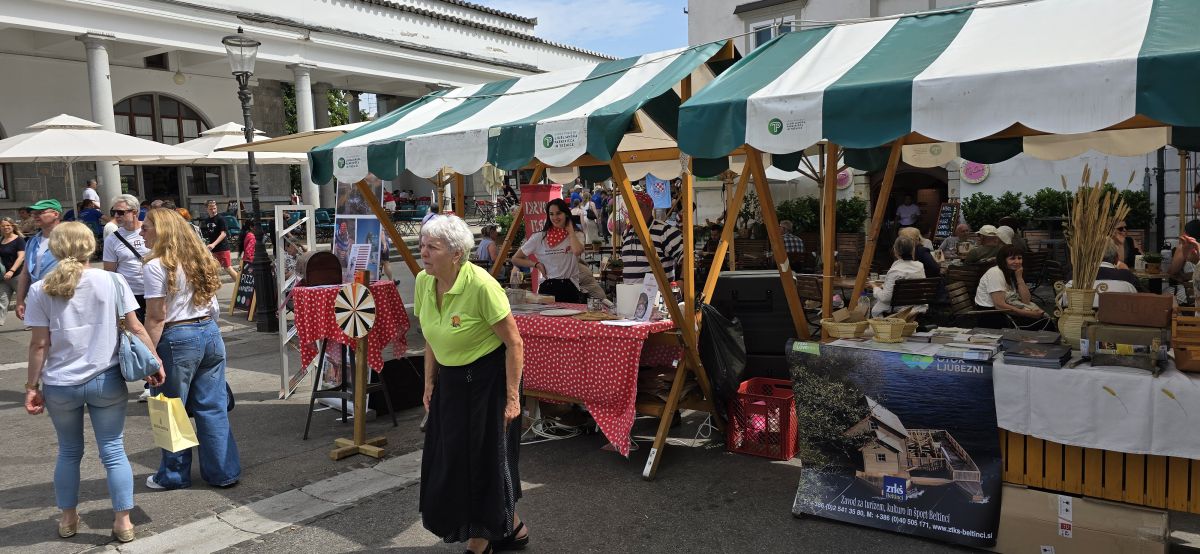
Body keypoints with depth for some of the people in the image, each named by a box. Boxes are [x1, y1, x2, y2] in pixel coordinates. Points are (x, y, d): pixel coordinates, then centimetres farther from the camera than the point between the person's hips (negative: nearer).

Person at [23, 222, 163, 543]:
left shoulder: (41, 290, -4)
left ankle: (68, 520, 30)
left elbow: (39, 344, -4)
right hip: (106, 381, -1)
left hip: (60, 386, 1)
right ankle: (123, 522, 10)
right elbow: (135, 329, -3)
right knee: (114, 452, 6)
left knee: (69, 452, 18)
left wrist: (32, 386, 5)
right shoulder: (112, 281, -5)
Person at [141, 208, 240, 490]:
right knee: (213, 407, 11)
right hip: (210, 333, 7)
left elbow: (156, 317, -14)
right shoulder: (201, 259, 10)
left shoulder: (157, 266, -11)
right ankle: (224, 472, 16)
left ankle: (174, 475, 22)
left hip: (177, 340, -7)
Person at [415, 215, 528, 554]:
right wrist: (430, 382, 9)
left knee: (484, 460, 2)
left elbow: (514, 342, -19)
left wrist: (512, 397, -18)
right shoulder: (423, 282, -3)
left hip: (488, 379, -7)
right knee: (450, 460, 12)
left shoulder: (481, 285, -24)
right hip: (450, 380, 8)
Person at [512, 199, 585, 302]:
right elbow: (515, 259, 9)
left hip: (569, 288, 0)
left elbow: (577, 251, -21)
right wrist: (537, 264, -2)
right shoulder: (540, 237, 4)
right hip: (547, 288, 0)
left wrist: (570, 230, -5)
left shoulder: (577, 235, 4)